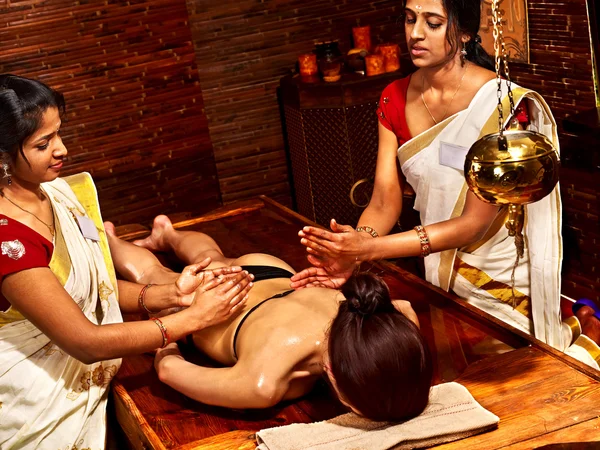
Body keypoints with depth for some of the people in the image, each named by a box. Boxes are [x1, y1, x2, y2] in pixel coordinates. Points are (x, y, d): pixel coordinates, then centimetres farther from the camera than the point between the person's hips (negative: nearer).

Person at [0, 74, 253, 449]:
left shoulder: (57, 194, -2)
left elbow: (93, 285, 4)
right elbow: (86, 342, -26)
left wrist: (171, 294, -12)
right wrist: (194, 318, -22)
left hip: (84, 388, 7)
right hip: (38, 412, -7)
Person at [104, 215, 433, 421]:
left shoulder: (400, 320, -42)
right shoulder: (265, 384, -52)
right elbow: (168, 369, -33)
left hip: (273, 273, 3)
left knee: (211, 259, 41)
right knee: (149, 273, 35)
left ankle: (167, 235, 70)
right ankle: (108, 239, 64)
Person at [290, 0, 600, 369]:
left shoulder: (503, 104, -24)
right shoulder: (395, 99, -5)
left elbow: (475, 223, -26)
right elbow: (385, 202, -9)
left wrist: (369, 248, -34)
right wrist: (348, 256, -30)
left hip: (504, 281, -5)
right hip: (440, 272, 5)